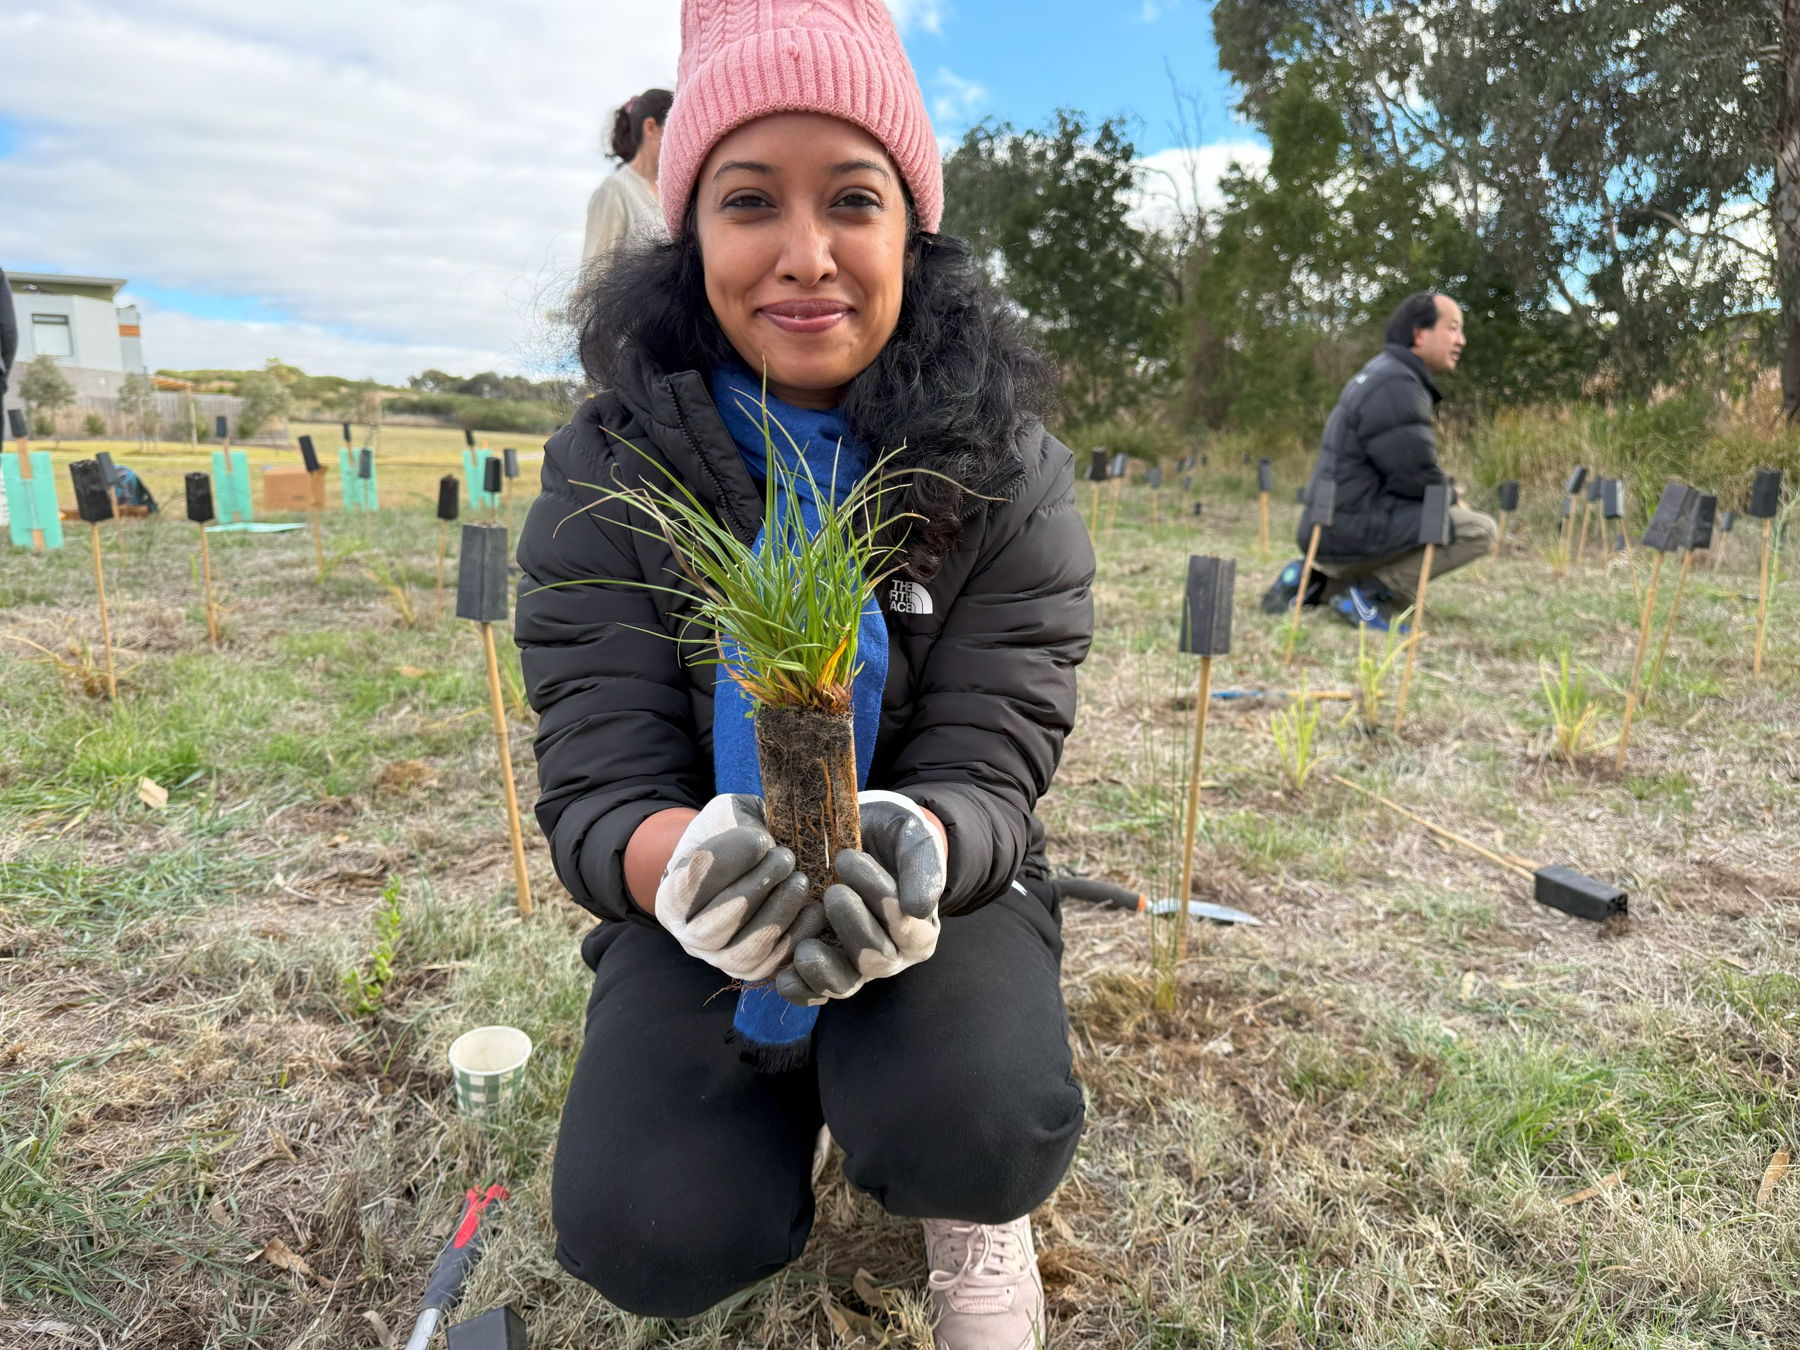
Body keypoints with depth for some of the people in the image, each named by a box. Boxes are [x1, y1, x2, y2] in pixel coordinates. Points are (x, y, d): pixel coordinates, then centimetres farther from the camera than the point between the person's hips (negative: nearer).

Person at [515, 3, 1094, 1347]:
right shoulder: (607, 474, -11)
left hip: (942, 882, 0)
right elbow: (596, 790, -15)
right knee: (657, 1234, -20)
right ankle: (790, 1092, 16)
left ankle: (961, 1199, 10)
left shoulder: (1010, 476, -13)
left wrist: (914, 847, -42)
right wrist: (686, 860, -40)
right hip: (698, 893, 1)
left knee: (980, 1136, -30)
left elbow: (989, 775, -16)